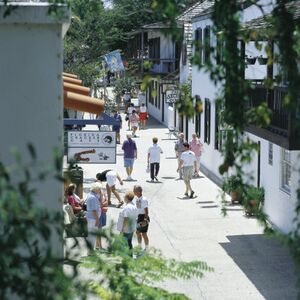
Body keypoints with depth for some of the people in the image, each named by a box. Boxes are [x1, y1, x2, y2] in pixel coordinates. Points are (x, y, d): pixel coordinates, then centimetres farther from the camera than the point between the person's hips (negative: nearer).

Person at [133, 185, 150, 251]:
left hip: (144, 217, -9)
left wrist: (145, 220, -23)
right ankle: (139, 247, 36)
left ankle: (146, 249, 17)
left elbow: (146, 211, -22)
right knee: (138, 232, 19)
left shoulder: (144, 200, -24)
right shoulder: (137, 198, 1)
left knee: (144, 234, 2)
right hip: (139, 216, 9)